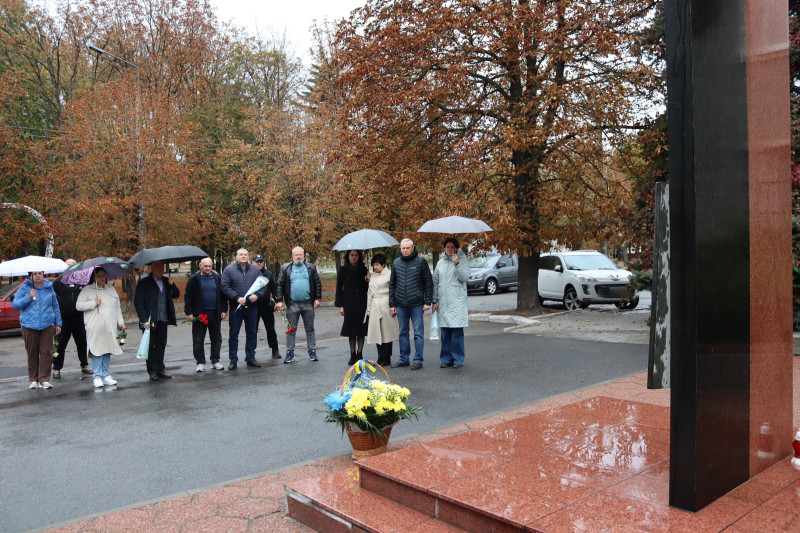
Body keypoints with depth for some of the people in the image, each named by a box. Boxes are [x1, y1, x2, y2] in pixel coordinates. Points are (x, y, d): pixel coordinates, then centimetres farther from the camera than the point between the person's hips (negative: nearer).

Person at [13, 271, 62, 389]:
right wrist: (28, 297, -14)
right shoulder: (24, 288, 4)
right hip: (29, 325, -1)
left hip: (47, 325, 1)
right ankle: (33, 379, 15)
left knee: (46, 352, -5)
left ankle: (44, 379, 0)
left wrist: (58, 323, 14)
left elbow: (55, 306, 16)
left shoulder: (49, 288, 10)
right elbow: (15, 305, 0)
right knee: (32, 353, 4)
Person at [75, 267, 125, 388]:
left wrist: (120, 322, 14)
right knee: (97, 350, -6)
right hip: (95, 327, -4)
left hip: (110, 327, 4)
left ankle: (106, 375, 13)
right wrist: (94, 303, -12)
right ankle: (97, 377, 1)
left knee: (107, 350, 6)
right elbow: (78, 305, -4)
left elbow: (117, 307, 20)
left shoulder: (111, 289, 18)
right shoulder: (87, 290, 2)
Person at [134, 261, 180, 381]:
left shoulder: (166, 281, 11)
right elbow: (138, 302, -7)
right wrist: (144, 320, -15)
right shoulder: (144, 283, -5)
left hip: (163, 320, 5)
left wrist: (171, 285, -6)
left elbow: (176, 295, 13)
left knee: (161, 345, 10)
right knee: (150, 346, 4)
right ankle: (152, 371, 12)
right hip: (150, 321, -5)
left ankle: (160, 369, 20)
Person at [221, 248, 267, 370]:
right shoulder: (229, 269, -2)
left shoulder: (255, 270, 7)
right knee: (234, 334, 3)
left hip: (252, 306, 3)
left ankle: (250, 357, 21)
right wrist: (237, 298, -18)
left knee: (252, 333, 10)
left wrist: (257, 295, -12)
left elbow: (263, 285, 7)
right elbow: (225, 287, -8)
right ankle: (233, 360, 11)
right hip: (236, 307, -3)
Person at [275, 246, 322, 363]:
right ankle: (290, 353, 12)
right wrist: (279, 300, -6)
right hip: (292, 304, -1)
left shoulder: (311, 268, 7)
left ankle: (312, 352, 16)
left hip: (308, 304, 1)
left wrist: (318, 298, -1)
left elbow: (317, 283, 7)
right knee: (291, 330, 5)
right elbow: (279, 285, 2)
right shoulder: (285, 269, 4)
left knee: (310, 329, 8)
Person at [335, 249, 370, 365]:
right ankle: (353, 355, 13)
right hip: (349, 304, -1)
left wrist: (368, 281, -12)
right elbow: (339, 288, 4)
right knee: (351, 330, 3)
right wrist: (340, 305, -1)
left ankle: (360, 354, 12)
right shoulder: (343, 270, 4)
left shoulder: (363, 269, 7)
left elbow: (367, 288, 10)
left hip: (362, 303, 1)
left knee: (361, 330, 3)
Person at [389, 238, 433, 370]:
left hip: (416, 304, -4)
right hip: (400, 305, 4)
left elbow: (428, 283, -1)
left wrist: (427, 302, -6)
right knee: (403, 333, 11)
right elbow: (392, 284, 13)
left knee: (418, 333, 1)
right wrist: (392, 304, 9)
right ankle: (403, 359, 21)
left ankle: (418, 360, 8)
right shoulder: (396, 263, 9)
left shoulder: (420, 262, -1)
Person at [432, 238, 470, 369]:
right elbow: (435, 282, 16)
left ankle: (458, 359, 4)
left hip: (457, 301, -3)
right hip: (443, 302, 4)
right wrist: (434, 301, 12)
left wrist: (456, 263, -18)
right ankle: (446, 358, 13)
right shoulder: (440, 263, 14)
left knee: (457, 331, -5)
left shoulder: (462, 261, 4)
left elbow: (465, 277, -10)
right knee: (445, 332, 5)